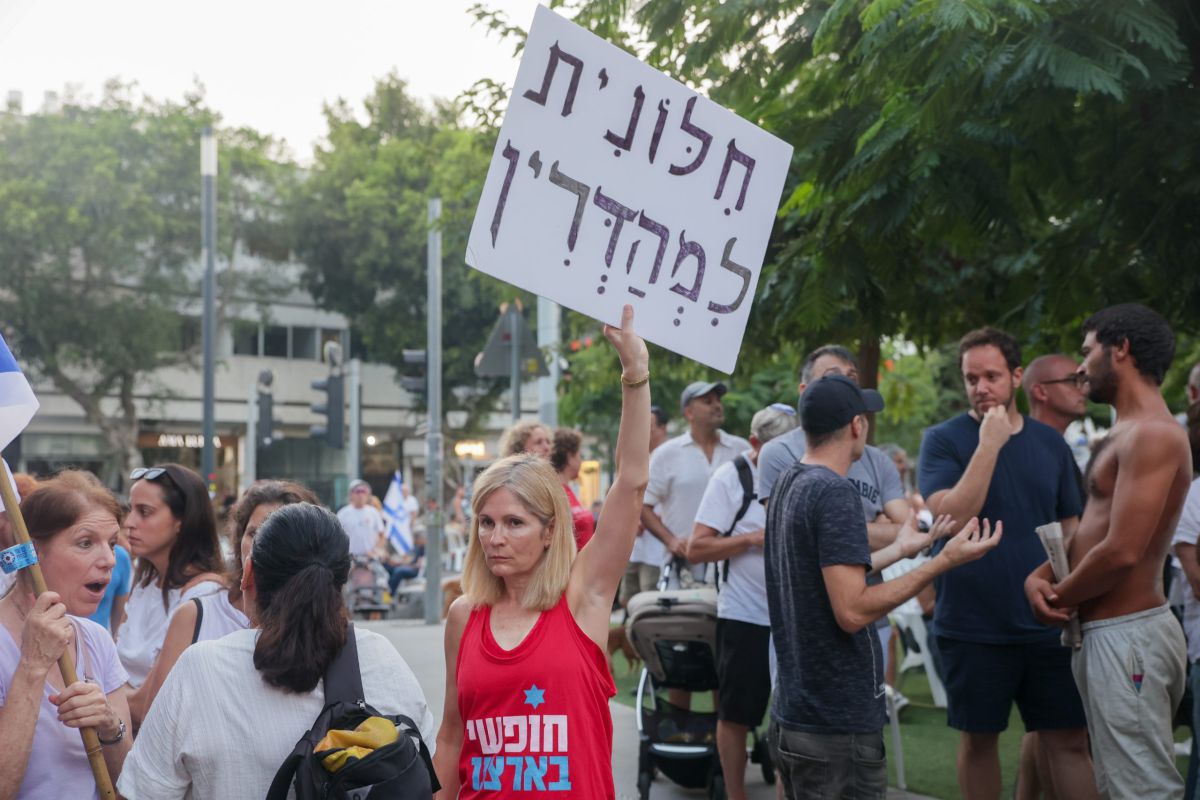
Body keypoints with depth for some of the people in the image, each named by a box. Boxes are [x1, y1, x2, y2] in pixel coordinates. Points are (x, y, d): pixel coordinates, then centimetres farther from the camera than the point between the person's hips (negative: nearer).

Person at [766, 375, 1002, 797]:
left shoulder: (788, 484, 9)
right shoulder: (835, 493, -19)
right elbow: (852, 611, -22)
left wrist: (899, 549, 24)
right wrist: (944, 561, -18)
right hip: (838, 725, -9)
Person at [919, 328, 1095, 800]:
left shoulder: (1050, 443, 7)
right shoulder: (943, 440, -4)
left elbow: (1070, 529, 13)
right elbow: (951, 518, -18)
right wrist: (989, 444, -20)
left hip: (1047, 623, 3)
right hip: (972, 627, -3)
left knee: (1069, 741, 4)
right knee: (979, 738, 9)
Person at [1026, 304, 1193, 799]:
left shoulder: (1151, 434, -16)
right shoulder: (1125, 435, 17)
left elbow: (1121, 551, -23)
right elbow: (1092, 531, 19)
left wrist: (1058, 597, -8)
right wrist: (1041, 574, 0)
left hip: (1126, 634, -11)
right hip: (1107, 632, 11)